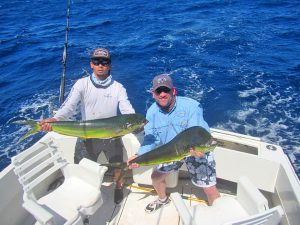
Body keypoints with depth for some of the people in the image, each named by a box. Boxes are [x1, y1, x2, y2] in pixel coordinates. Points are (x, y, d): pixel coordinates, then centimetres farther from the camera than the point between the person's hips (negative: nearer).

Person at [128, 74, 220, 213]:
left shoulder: (191, 106, -28)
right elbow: (151, 139, -13)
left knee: (210, 190, -5)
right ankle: (163, 199, 47)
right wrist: (140, 156, -29)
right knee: (156, 177, 13)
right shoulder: (152, 111, -13)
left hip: (197, 151, -4)